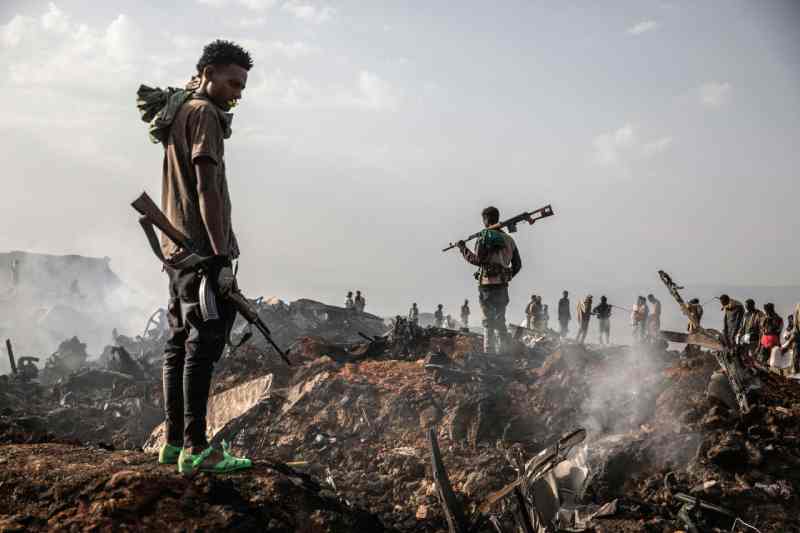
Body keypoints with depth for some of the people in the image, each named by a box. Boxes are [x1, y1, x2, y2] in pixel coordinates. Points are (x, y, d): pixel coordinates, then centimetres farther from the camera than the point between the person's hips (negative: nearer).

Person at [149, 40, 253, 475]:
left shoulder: (178, 113, 21)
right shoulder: (204, 114, -9)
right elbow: (207, 188, -18)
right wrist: (221, 255, -21)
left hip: (177, 249, 10)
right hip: (203, 249, -10)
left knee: (179, 342, 10)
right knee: (202, 345, -9)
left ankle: (174, 441, 15)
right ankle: (195, 449, -8)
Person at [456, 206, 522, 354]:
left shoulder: (485, 237, -8)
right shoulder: (509, 239, 14)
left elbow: (478, 260, -13)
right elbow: (518, 264, 14)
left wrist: (463, 249, -1)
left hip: (488, 284, -6)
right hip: (503, 285, 6)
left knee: (489, 321, -4)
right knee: (500, 321, 13)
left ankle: (489, 352, -6)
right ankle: (503, 352, 12)